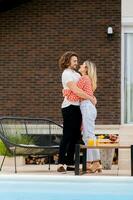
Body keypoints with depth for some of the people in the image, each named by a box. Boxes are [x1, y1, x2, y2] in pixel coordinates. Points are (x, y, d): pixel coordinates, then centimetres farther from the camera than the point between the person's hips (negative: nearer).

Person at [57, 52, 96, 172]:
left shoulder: (76, 74, 19)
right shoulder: (66, 74, -9)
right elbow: (75, 90, -19)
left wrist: (92, 96, -2)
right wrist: (90, 98, -14)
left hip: (77, 107, 9)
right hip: (69, 107, -9)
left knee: (76, 136, 8)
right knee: (67, 135, -9)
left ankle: (70, 163, 12)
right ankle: (61, 164, -8)